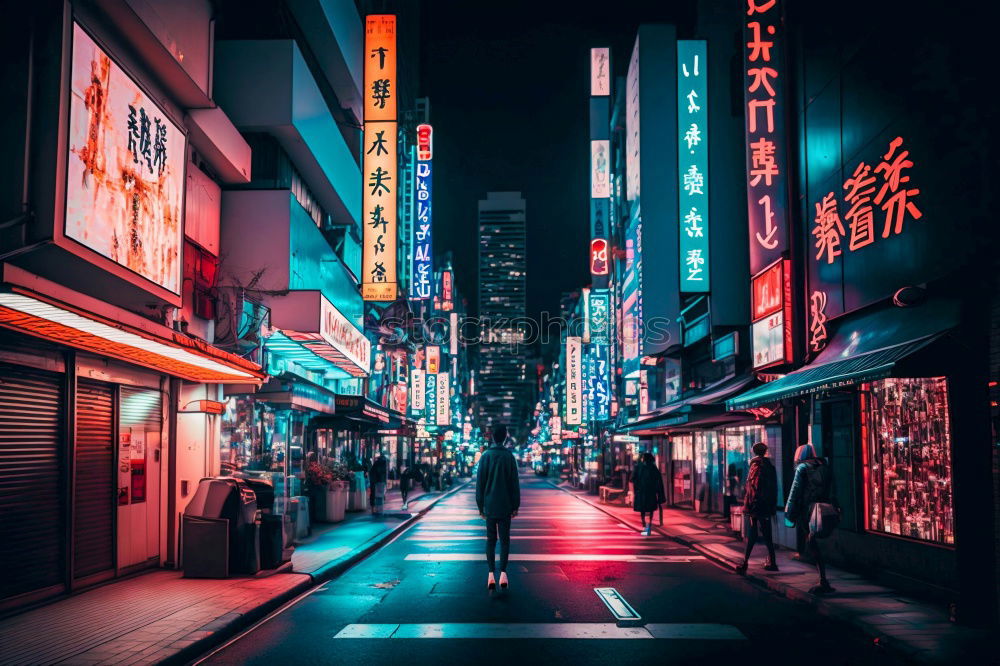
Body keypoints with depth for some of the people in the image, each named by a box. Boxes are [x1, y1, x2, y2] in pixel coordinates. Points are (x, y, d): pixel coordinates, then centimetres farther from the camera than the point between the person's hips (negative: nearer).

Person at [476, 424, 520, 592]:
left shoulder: (485, 456, -1)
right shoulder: (509, 456, -3)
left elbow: (480, 483, 1)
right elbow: (514, 483, -2)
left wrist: (480, 505, 8)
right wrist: (516, 505, 5)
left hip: (489, 506, 1)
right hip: (505, 506, -1)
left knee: (490, 539, 7)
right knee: (504, 539, 6)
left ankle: (491, 575, 0)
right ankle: (503, 573, -2)